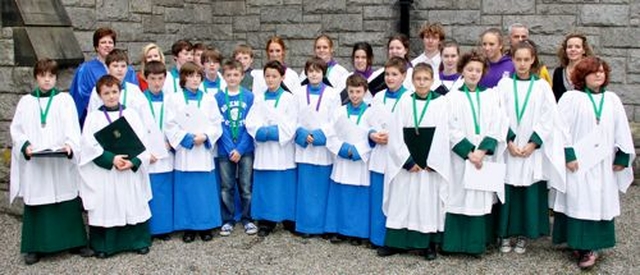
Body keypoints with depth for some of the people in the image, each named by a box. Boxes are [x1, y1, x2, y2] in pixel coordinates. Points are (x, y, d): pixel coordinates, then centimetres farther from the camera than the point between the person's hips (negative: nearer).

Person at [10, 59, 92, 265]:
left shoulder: (65, 99, 5)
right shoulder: (25, 101, 9)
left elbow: (72, 128, -4)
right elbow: (16, 129, 6)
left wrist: (70, 145, -22)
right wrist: (25, 146, -13)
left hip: (62, 162, -1)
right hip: (34, 165, 1)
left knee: (68, 203, 2)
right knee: (36, 205, 3)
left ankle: (76, 242, 13)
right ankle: (35, 247, 13)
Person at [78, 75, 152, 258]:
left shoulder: (131, 114, 6)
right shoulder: (93, 117, 2)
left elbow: (142, 141, 1)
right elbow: (90, 144, -8)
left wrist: (133, 161, -14)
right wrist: (111, 159, -18)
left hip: (131, 171, 1)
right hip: (104, 172, -1)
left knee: (134, 207, 5)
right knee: (105, 208, 2)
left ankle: (139, 241, 17)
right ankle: (103, 245, 14)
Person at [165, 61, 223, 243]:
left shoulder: (209, 100, 7)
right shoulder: (174, 99, 2)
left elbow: (216, 125, 4)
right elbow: (170, 126, -2)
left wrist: (205, 137, -12)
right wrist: (186, 138, -13)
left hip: (204, 152, 1)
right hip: (184, 152, -1)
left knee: (206, 190, 3)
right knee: (186, 190, 2)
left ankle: (206, 226, 13)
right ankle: (188, 227, 12)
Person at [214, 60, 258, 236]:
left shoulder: (249, 97, -1)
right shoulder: (218, 98, 0)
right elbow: (219, 125, -3)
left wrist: (240, 149, -11)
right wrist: (230, 149, -12)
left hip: (245, 149, 0)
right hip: (225, 150, 0)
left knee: (246, 186, 6)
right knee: (226, 187, 7)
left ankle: (247, 219, 19)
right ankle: (228, 220, 19)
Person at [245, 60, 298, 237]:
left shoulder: (288, 98, 1)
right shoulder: (258, 98, 9)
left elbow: (290, 125, -5)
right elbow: (251, 122, 2)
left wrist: (272, 132, -15)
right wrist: (260, 132, -16)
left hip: (283, 150, -2)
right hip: (264, 150, 2)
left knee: (285, 185, 0)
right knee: (265, 186, 3)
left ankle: (289, 220, 12)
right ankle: (266, 222, 11)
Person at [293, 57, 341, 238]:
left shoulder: (332, 94, 0)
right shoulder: (299, 94, 6)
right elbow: (294, 119, 6)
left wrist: (320, 135, -14)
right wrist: (303, 134, -10)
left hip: (324, 147, -2)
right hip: (304, 147, 2)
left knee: (322, 188, 3)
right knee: (305, 188, 3)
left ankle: (322, 225, 13)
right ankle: (306, 225, 11)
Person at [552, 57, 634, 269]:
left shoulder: (612, 99, 10)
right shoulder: (571, 98, -3)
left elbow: (622, 130, 11)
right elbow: (561, 128, -8)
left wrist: (623, 156, 4)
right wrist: (568, 155, -14)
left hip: (603, 163, 4)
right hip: (578, 161, -4)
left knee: (601, 203, 3)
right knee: (579, 202, -3)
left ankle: (591, 246, 10)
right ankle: (584, 245, 5)